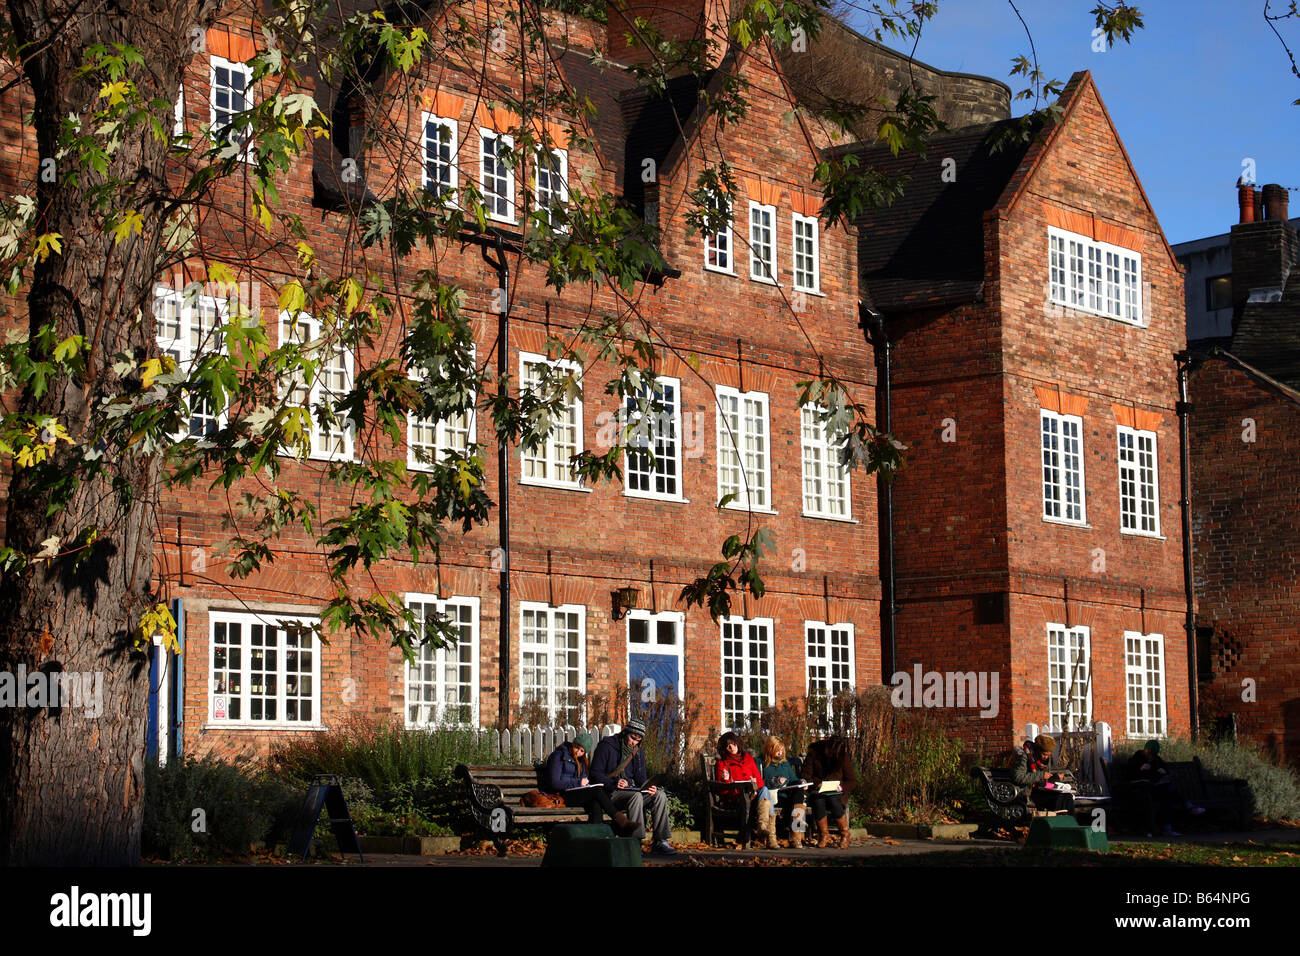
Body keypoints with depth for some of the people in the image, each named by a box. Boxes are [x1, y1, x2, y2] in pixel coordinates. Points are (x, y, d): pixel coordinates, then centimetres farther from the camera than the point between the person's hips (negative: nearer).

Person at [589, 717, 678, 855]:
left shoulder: (638, 753, 15)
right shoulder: (607, 746, -5)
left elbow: (641, 777, 14)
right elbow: (596, 773, -10)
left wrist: (648, 787, -11)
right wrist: (614, 784, -26)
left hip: (630, 791, 7)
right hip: (610, 794, -7)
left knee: (660, 795, -16)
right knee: (636, 796, -36)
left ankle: (660, 841, -18)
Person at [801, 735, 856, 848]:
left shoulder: (844, 758, -3)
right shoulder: (813, 753, -3)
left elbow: (853, 781, 2)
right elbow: (806, 775, -1)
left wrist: (842, 787, -18)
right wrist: (817, 784, -19)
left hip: (836, 792, 0)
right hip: (817, 791, 0)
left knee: (833, 800, -34)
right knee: (818, 801, -34)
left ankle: (845, 834, -15)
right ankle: (824, 836, -18)